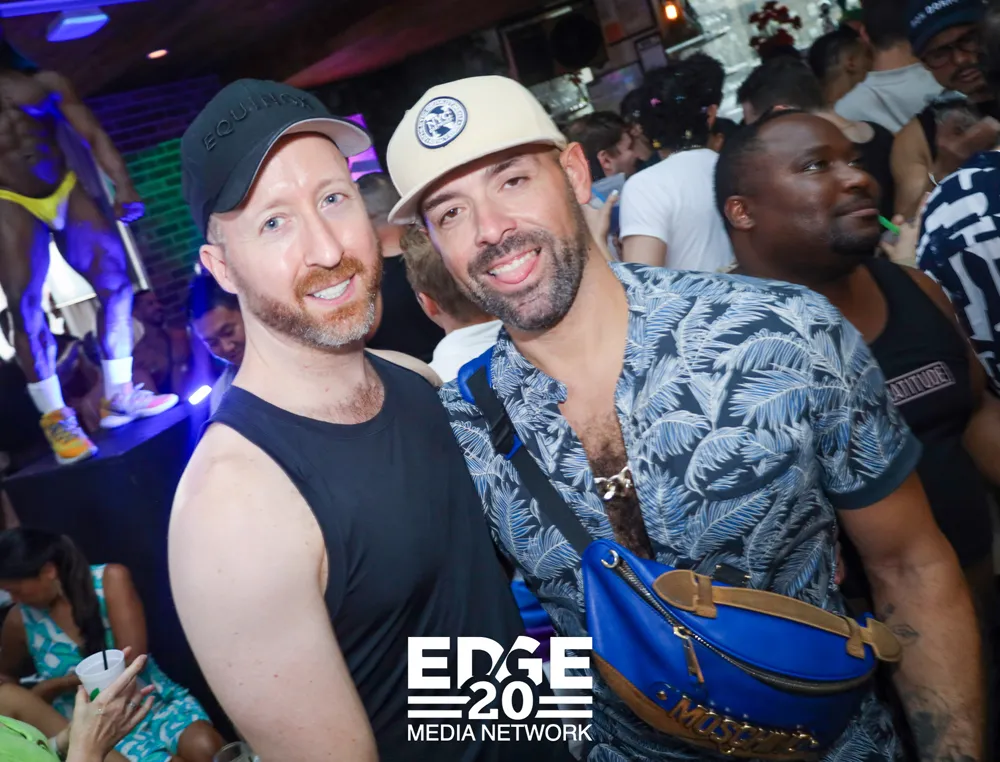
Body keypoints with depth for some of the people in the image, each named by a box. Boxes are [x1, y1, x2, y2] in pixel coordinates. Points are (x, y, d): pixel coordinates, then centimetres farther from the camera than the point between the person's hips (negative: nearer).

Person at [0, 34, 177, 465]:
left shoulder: (47, 84, 7)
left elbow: (94, 136, 0)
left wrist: (123, 186, -13)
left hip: (64, 192, 2)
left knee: (115, 277, -3)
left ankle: (119, 397, 5)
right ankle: (55, 417, -4)